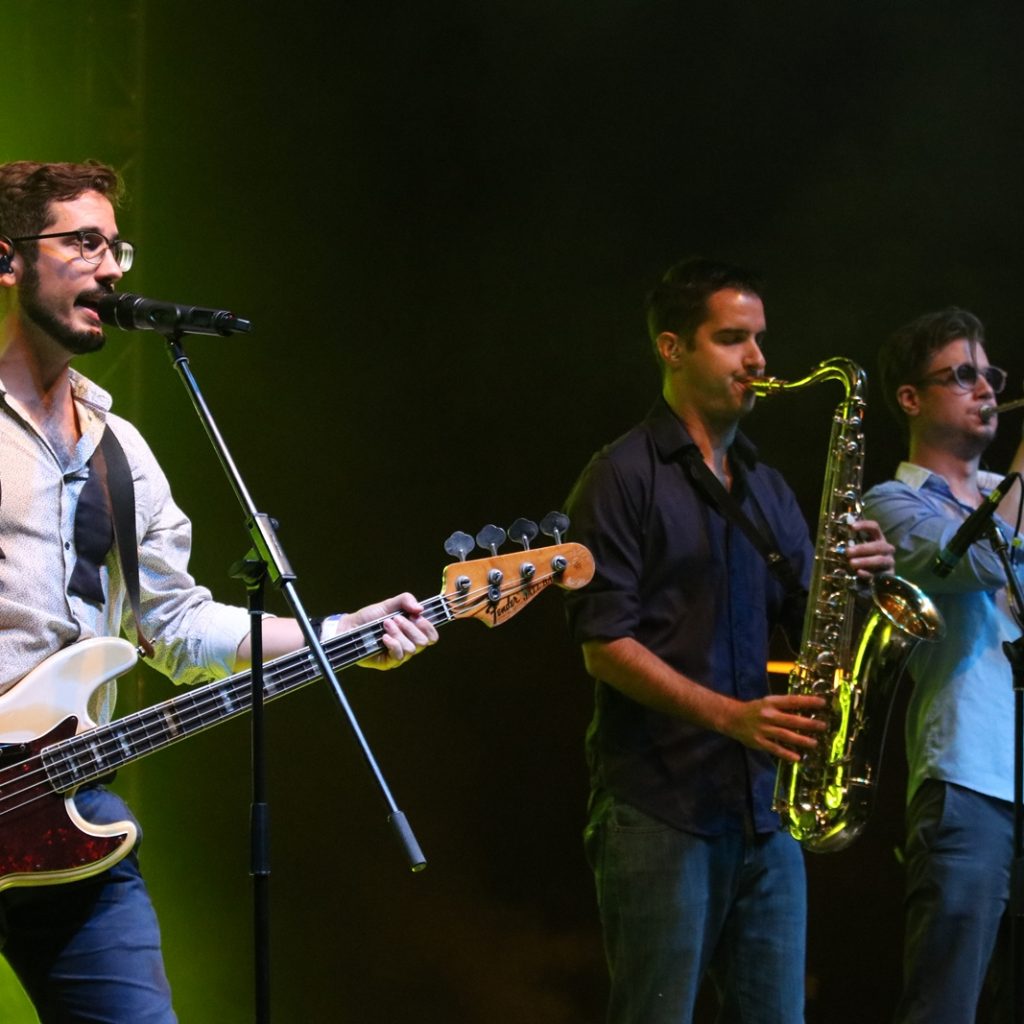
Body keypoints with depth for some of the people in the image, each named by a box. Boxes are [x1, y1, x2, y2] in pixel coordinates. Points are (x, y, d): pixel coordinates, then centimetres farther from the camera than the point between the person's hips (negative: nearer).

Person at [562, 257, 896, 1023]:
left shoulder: (766, 489, 18)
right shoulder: (624, 477, -3)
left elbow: (805, 623, 17)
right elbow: (605, 644, -10)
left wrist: (857, 575, -4)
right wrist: (731, 715, -20)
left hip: (761, 804, 6)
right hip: (659, 807, -6)